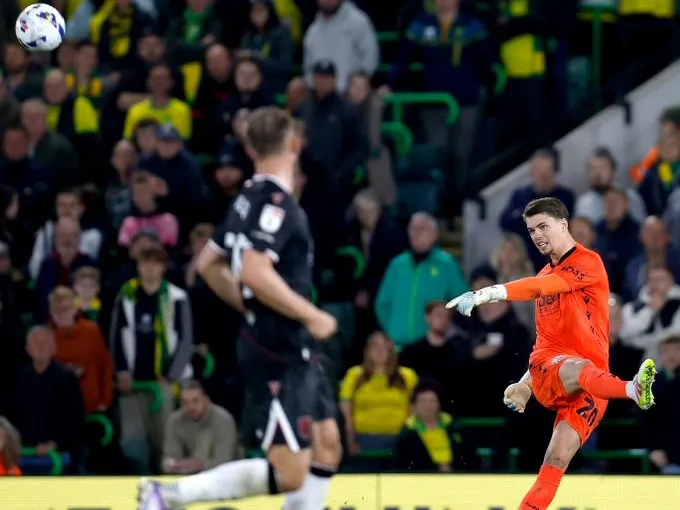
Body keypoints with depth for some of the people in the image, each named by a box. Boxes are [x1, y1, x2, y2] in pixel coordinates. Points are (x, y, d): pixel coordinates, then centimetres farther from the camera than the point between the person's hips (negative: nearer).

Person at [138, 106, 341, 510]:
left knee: (327, 447, 11)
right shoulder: (275, 201, -18)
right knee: (289, 473, -10)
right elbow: (254, 272, -30)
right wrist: (311, 315, -21)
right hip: (279, 354, -10)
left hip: (294, 350, 10)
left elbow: (209, 264, 18)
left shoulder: (252, 199, 10)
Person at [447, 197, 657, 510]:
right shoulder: (545, 275, 24)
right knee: (577, 370, -36)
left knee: (557, 459, -18)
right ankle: (633, 390, -67)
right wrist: (526, 384, 28)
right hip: (547, 371, 1)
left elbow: (540, 288, -17)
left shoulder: (588, 263, 0)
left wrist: (487, 294, -27)